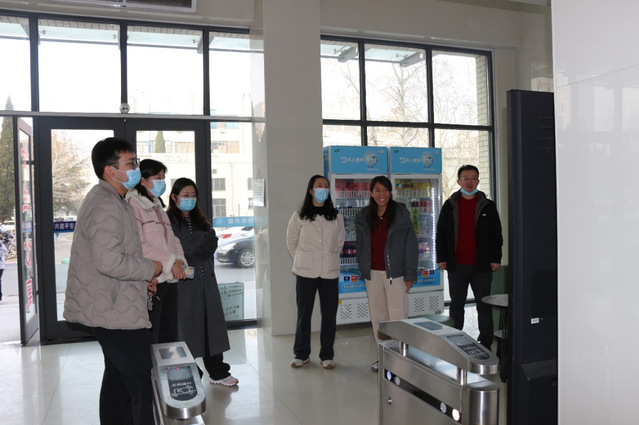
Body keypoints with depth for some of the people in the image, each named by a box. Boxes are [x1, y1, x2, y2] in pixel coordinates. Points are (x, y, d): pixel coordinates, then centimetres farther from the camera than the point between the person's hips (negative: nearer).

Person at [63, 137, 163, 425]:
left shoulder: (106, 200, 15)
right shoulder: (107, 206, -19)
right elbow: (109, 262, -28)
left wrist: (141, 278, 11)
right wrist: (149, 269, -13)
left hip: (111, 310, 11)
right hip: (119, 314, -11)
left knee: (117, 376, 19)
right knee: (140, 383, -5)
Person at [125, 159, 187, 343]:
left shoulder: (158, 206, 19)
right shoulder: (133, 204, -9)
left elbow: (172, 238, 17)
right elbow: (138, 246, -18)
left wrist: (179, 261, -2)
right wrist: (171, 263, -17)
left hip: (170, 280, 9)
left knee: (169, 337, 15)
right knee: (150, 341, -2)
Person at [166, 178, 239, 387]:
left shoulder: (200, 220, 16)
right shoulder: (169, 221, -3)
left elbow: (212, 243, 3)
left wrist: (193, 247, -9)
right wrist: (202, 239, -6)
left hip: (205, 279, 5)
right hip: (183, 282, -5)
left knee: (211, 324, 8)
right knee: (186, 326, 2)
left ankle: (217, 371, 18)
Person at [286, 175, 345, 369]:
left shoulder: (336, 216, 4)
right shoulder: (300, 216, -1)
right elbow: (291, 242, 8)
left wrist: (329, 259, 11)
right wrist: (302, 260, 10)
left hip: (330, 272, 2)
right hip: (305, 272, -1)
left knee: (329, 315, 5)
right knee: (304, 314, 7)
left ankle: (327, 356, 18)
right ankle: (301, 354, 21)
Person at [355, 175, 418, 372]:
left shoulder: (401, 214, -3)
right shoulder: (364, 217, 9)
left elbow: (410, 245, -4)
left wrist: (410, 274, -8)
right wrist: (363, 270, 8)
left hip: (394, 272, -4)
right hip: (372, 273, 4)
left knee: (397, 315, -4)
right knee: (377, 315, 10)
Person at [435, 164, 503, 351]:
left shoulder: (488, 206, 5)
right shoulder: (449, 206, 7)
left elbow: (496, 235, 6)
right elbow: (440, 234, 8)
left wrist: (495, 259, -2)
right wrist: (441, 258, 1)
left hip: (481, 265, -1)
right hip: (456, 265, 1)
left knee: (484, 306, 6)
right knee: (456, 305, 9)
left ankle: (486, 342, 16)